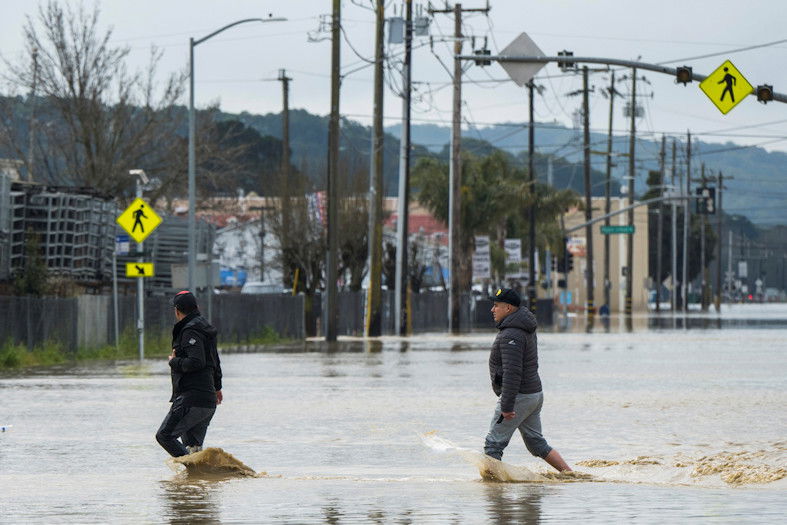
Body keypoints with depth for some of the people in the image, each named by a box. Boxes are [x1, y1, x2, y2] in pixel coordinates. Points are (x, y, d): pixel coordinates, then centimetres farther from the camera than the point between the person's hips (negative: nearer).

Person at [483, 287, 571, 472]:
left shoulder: (511, 336, -20)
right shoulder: (526, 329, 13)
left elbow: (512, 373, -26)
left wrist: (507, 406, -27)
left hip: (519, 396, -10)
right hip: (535, 393, 10)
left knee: (494, 444, -4)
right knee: (537, 444, 16)